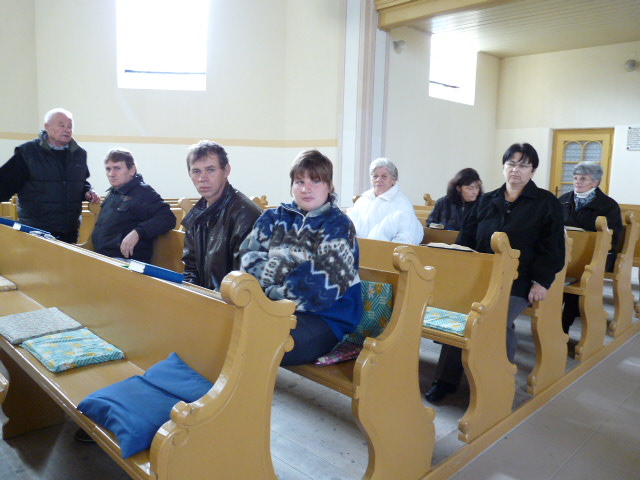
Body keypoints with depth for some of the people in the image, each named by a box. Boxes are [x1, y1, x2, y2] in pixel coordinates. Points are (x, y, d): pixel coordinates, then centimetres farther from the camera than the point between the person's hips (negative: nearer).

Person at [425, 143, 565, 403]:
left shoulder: (547, 203, 5)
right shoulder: (486, 201, 15)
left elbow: (552, 248, 1)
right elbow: (466, 238, 14)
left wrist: (541, 281, -9)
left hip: (518, 282, -3)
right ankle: (446, 379, -8)